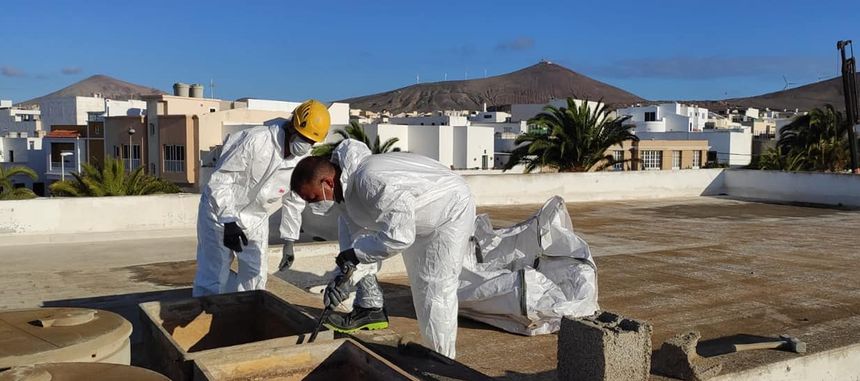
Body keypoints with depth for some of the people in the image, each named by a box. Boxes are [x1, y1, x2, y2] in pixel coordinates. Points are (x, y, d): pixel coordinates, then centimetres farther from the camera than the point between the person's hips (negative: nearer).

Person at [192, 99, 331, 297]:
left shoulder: (304, 162, -8)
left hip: (256, 219, 6)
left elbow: (294, 201, 6)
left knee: (255, 277, 7)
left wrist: (289, 240, 7)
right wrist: (229, 221, -33)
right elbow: (220, 179, -25)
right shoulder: (256, 141, -28)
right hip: (221, 210, -6)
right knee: (213, 277, -6)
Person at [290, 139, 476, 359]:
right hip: (412, 217, 9)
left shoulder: (372, 182, -38)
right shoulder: (345, 188, -9)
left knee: (434, 293, -9)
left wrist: (356, 253, -29)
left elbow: (400, 236, -40)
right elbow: (360, 237, -5)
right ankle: (370, 307, 5)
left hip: (451, 210, -9)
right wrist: (347, 278, -17)